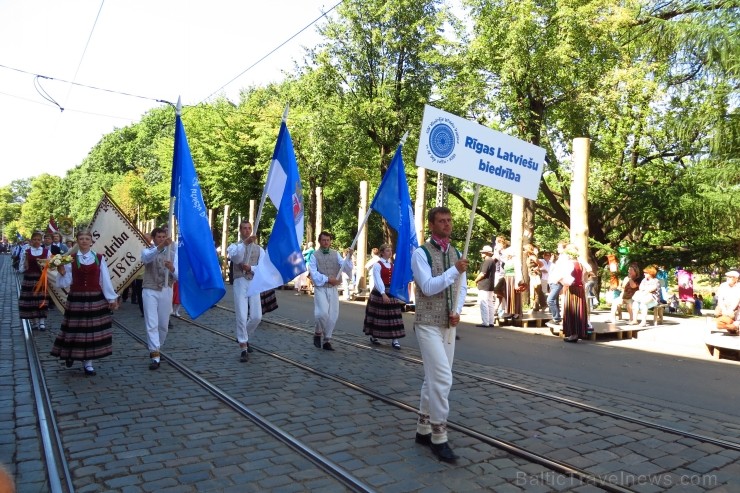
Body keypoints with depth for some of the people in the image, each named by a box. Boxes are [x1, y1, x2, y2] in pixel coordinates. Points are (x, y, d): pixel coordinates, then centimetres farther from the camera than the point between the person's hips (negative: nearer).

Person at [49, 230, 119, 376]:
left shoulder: (99, 258, 3)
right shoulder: (70, 259, 0)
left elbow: (105, 280, 2)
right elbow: (67, 282, -2)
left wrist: (112, 298, 0)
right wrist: (62, 273, -21)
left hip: (96, 300, 1)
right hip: (76, 299, -1)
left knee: (92, 330, 4)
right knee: (75, 329, 4)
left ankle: (88, 362, 14)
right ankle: (70, 354, 32)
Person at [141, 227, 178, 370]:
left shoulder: (172, 253, 5)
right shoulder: (147, 251, 1)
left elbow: (178, 276, -2)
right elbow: (146, 258, -27)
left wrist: (172, 269, -25)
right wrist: (160, 246, -43)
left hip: (166, 291, 2)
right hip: (150, 291, -2)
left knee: (163, 325, 11)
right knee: (152, 324, -8)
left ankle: (155, 349, 34)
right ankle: (155, 356, -7)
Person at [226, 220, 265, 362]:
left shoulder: (259, 248, 15)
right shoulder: (234, 246, 9)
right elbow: (236, 258, -16)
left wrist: (251, 268, -16)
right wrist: (245, 243, -31)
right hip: (240, 282, -2)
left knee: (256, 317, 1)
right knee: (241, 316, -8)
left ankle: (243, 338, 29)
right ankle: (243, 349, -2)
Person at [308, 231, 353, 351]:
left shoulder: (336, 254, 6)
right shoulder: (315, 255, -3)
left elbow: (345, 268, -2)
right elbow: (314, 273, -9)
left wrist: (349, 257, -18)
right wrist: (327, 279, -16)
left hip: (333, 289, 4)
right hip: (320, 288, -4)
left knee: (333, 316, 6)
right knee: (322, 313, -18)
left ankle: (327, 340, 21)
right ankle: (318, 333, 11)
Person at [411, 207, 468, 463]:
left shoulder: (456, 253, 11)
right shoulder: (421, 253, -10)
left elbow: (462, 287, 15)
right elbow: (428, 287, -20)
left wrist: (457, 311, -2)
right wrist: (454, 270, -25)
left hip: (449, 325, 7)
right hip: (428, 325, -7)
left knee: (433, 378, 13)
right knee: (442, 378, -12)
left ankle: (423, 430, 26)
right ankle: (438, 438, 1)